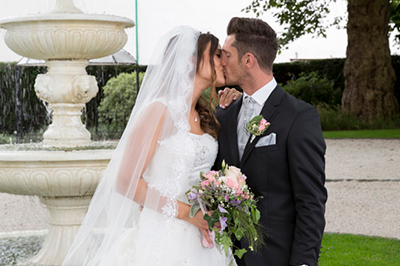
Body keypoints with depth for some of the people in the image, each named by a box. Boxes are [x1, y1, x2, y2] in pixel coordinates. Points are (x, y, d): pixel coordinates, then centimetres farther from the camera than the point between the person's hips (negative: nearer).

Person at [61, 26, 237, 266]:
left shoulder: (205, 117, 13)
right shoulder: (160, 110, -11)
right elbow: (126, 180, -14)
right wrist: (185, 211, -15)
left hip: (198, 238, 7)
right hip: (162, 237, -7)